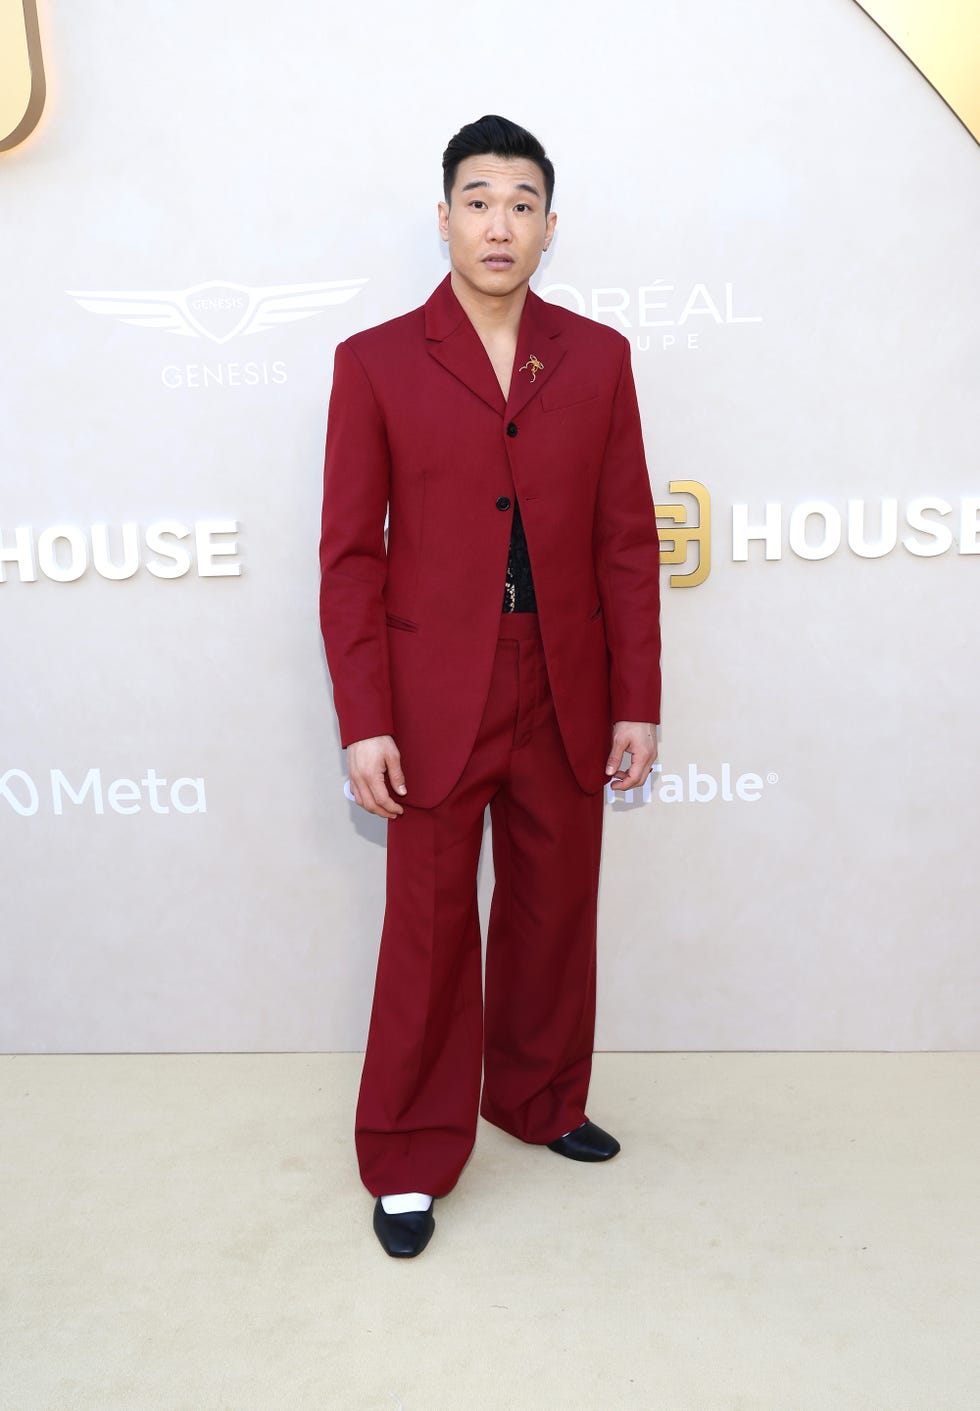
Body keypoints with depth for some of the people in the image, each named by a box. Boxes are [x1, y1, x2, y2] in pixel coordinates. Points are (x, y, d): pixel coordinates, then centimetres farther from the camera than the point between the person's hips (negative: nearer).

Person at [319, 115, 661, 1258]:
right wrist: (364, 722, -9)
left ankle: (539, 1101, 39)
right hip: (435, 701, -2)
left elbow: (628, 540, 5)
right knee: (429, 931, 6)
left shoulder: (598, 357, 7)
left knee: (554, 915, 15)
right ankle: (409, 1162, 25)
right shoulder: (375, 362, 0)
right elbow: (350, 553, -3)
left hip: (567, 696, 3)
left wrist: (637, 701, 1)